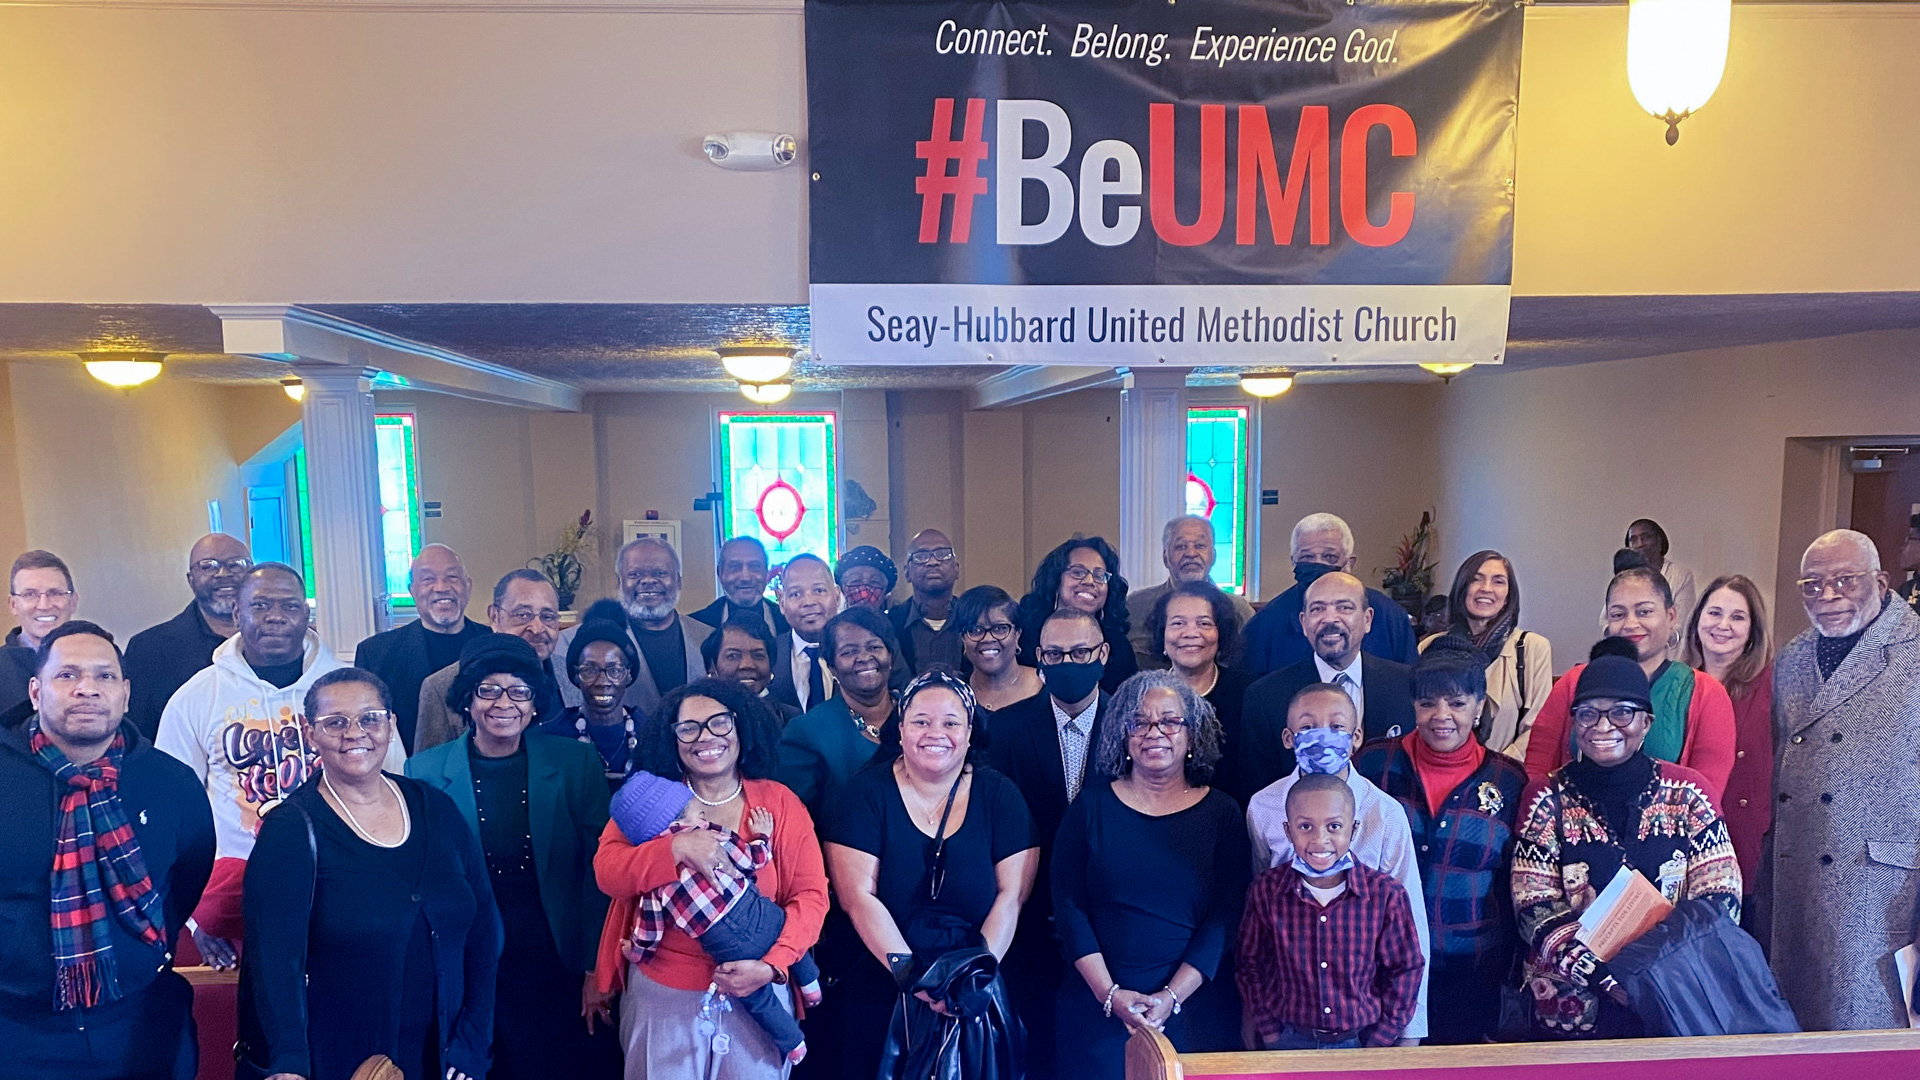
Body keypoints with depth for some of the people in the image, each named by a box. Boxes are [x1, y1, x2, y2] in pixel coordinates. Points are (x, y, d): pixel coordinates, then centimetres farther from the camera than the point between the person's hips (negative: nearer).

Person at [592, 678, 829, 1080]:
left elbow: (811, 894, -5)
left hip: (757, 992, 0)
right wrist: (677, 847, -26)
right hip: (663, 994, 0)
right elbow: (607, 873, -11)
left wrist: (772, 964, -18)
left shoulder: (780, 802, -2)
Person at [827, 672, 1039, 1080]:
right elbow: (858, 895, -10)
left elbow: (1012, 895, -5)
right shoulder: (867, 794, -4)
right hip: (882, 992, -1)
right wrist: (907, 970, -19)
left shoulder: (999, 796, 1)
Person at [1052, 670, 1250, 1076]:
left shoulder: (1221, 814, 1)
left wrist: (1171, 997, -13)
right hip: (1096, 1006, 0)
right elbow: (1068, 906, -2)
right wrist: (1110, 994, -11)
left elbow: (1225, 917, -5)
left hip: (1193, 1008, 0)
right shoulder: (1091, 808, 1)